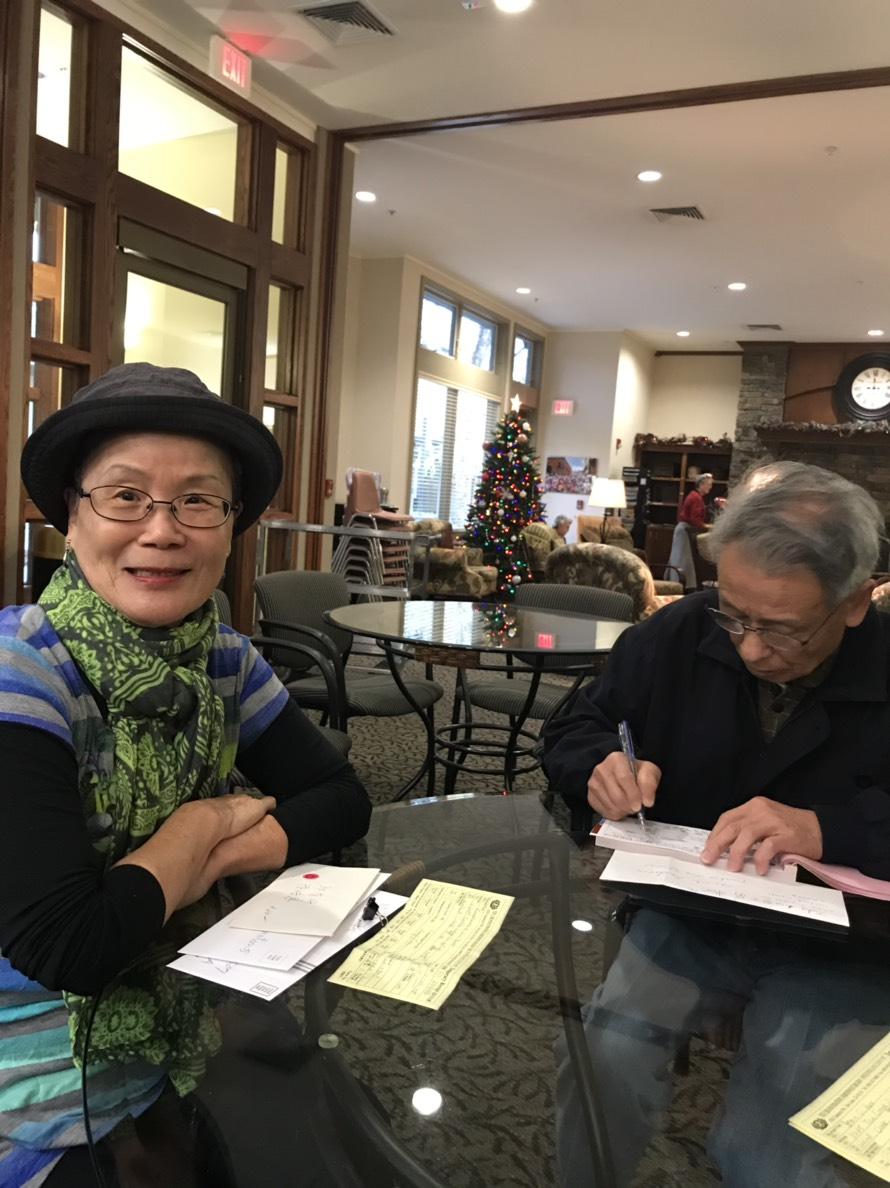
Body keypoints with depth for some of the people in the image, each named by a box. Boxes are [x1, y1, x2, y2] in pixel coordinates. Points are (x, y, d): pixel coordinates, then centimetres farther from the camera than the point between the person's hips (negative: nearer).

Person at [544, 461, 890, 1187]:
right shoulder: (678, 636, -4)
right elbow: (573, 732, 5)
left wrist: (825, 829, -29)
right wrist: (603, 764, -17)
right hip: (691, 915, 2)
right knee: (606, 1052, -23)